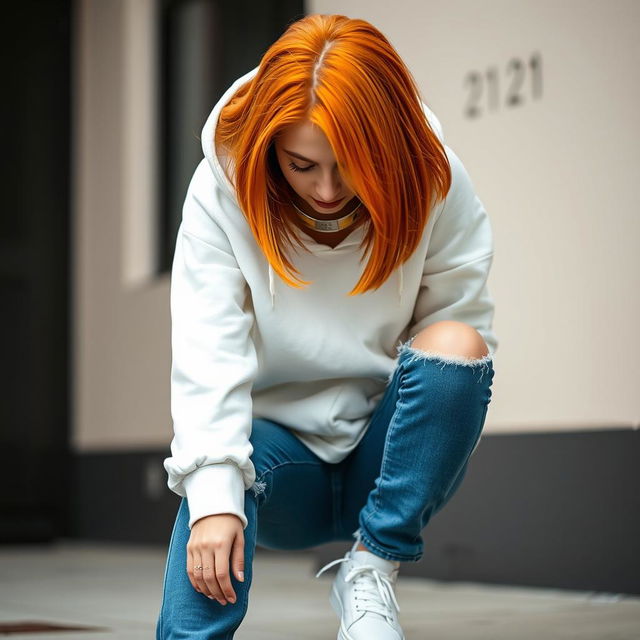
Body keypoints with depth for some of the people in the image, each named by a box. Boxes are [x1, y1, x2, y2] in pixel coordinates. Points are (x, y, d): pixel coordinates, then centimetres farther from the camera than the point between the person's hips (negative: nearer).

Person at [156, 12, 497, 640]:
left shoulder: (435, 185, -11)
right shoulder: (223, 188, -14)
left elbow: (466, 325, -5)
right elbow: (207, 351, -23)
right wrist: (213, 497, -35)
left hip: (388, 458, 1)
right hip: (279, 442, -1)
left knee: (455, 346, -29)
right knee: (231, 450, -35)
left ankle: (370, 572, -17)